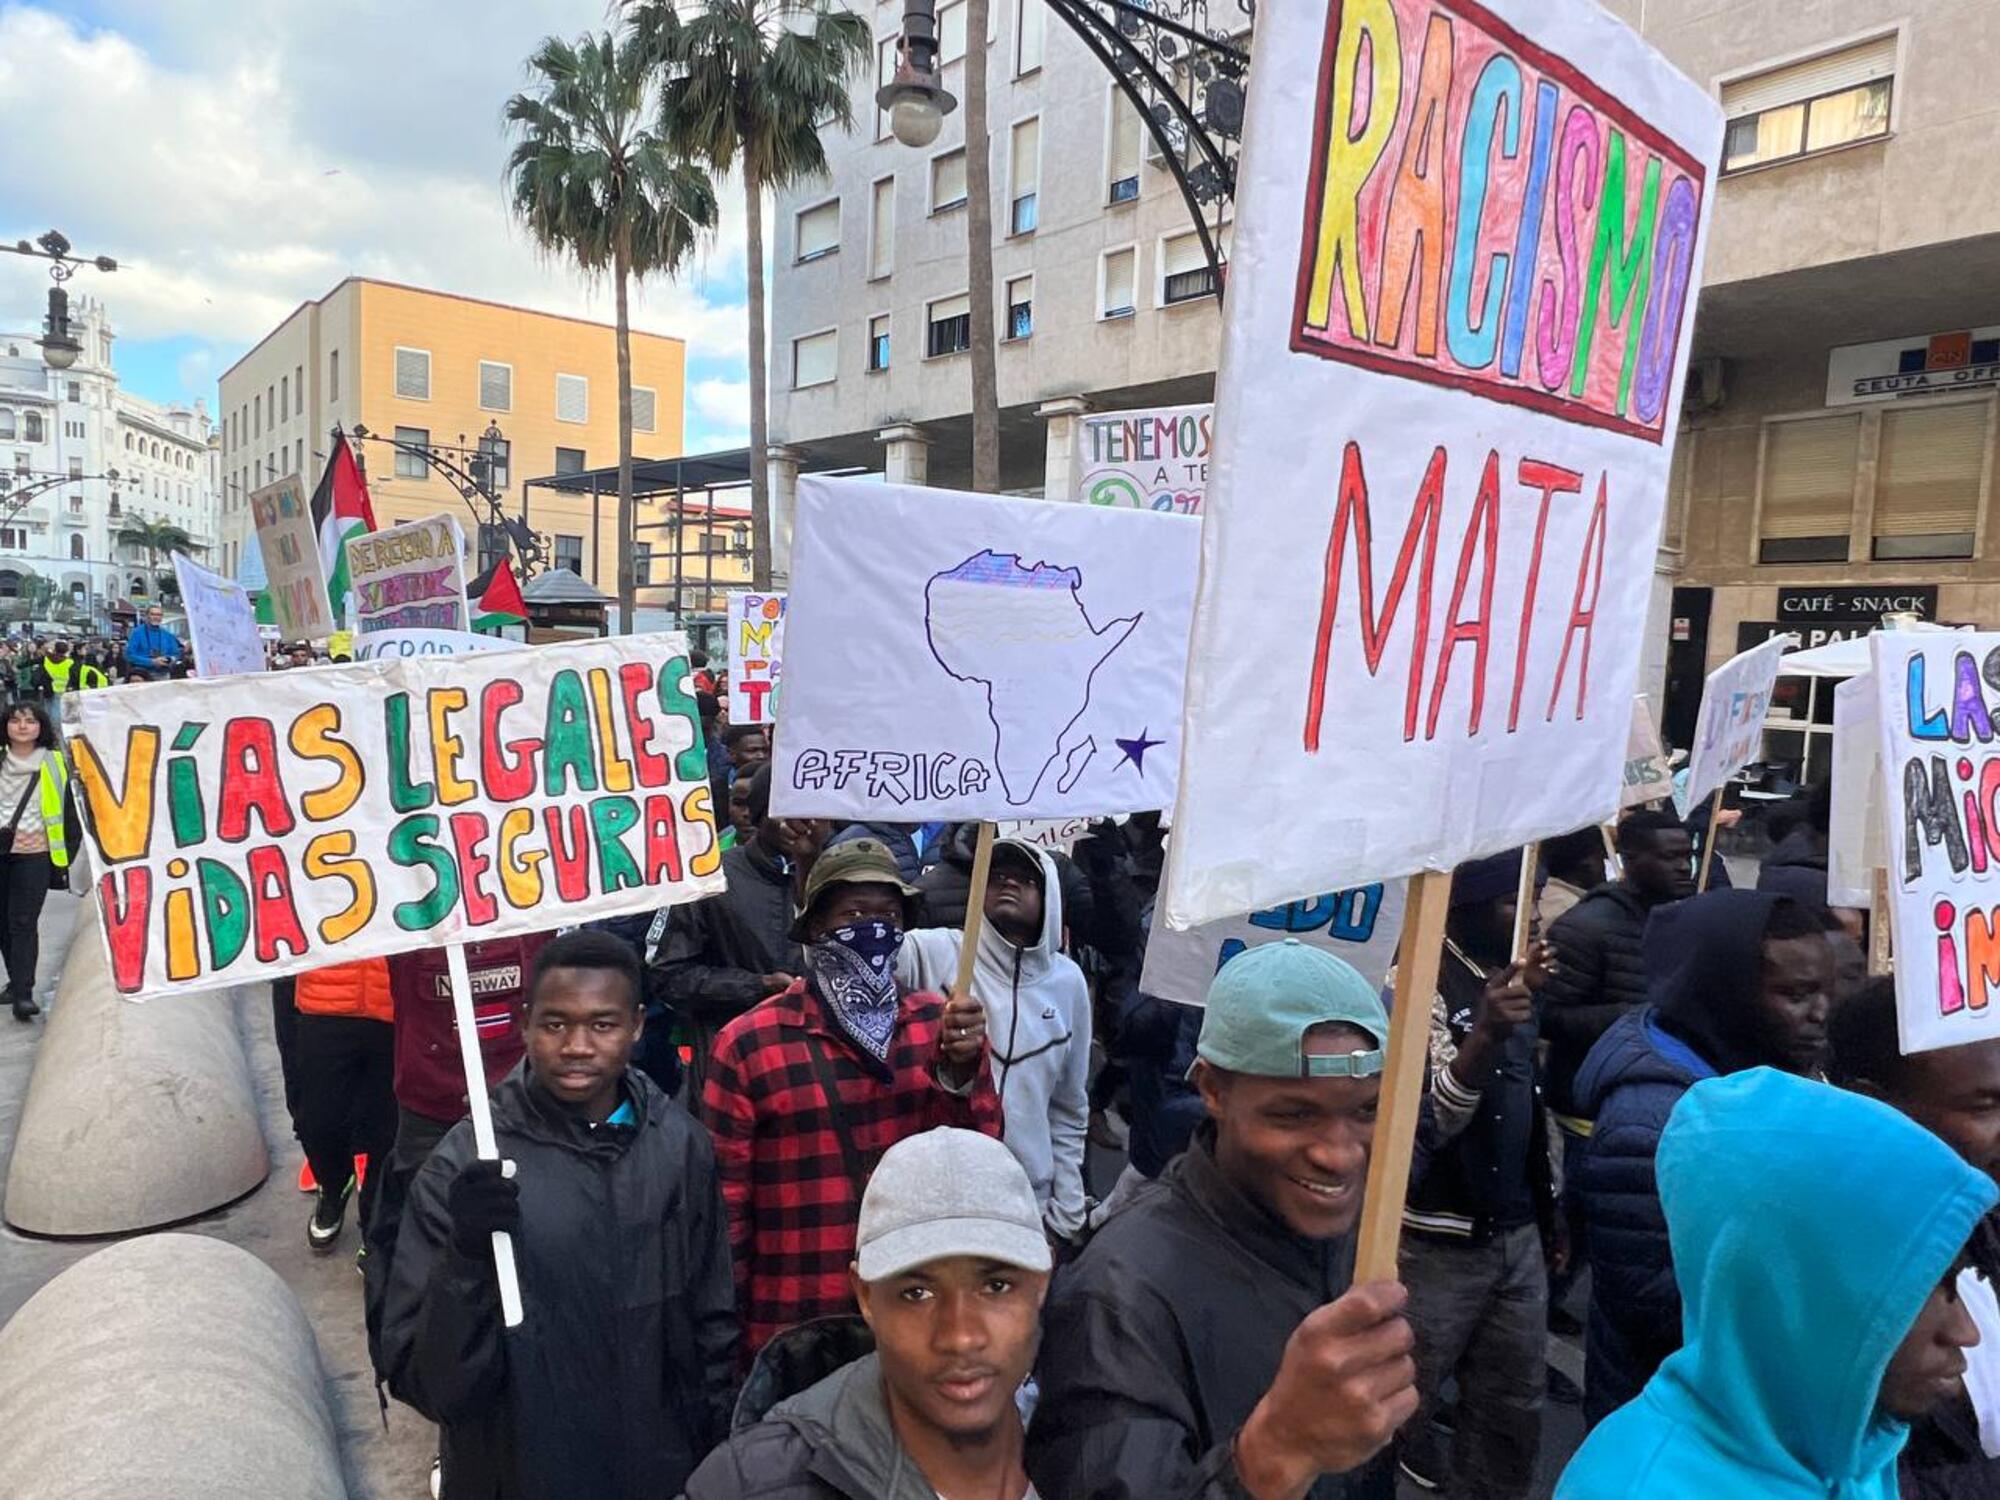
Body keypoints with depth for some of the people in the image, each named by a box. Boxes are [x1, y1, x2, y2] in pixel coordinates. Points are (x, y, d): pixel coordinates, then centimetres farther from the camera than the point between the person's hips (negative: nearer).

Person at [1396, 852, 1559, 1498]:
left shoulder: (1511, 977, 8)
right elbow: (1430, 1119, -23)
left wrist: (1548, 1211, 19)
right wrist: (1484, 1034, -38)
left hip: (1516, 1235, 7)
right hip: (1437, 1240, -7)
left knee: (1515, 1407, 15)